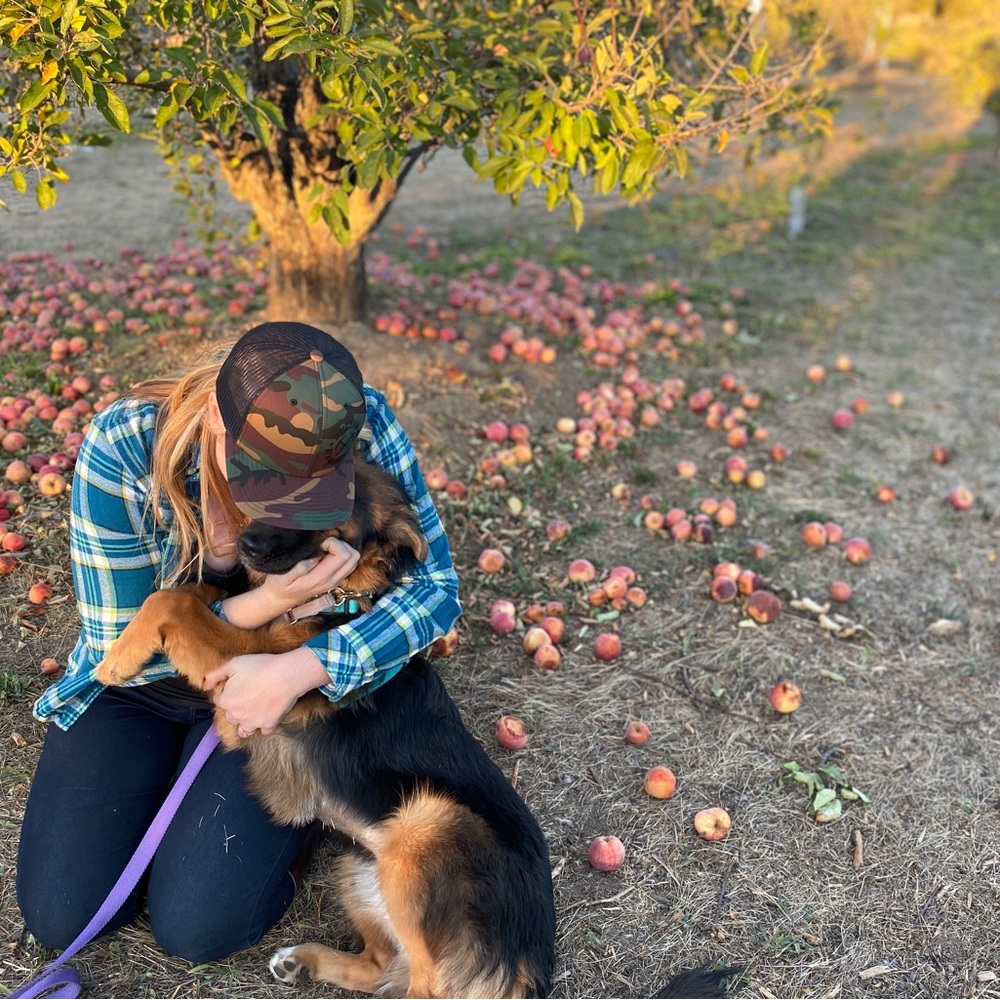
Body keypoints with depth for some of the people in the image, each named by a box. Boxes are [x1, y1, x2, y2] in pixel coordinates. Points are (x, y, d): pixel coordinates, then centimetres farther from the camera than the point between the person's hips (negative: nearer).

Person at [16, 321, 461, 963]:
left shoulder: (363, 425, -27)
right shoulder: (120, 450, -28)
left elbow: (436, 584, -20)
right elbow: (120, 650, -19)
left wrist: (300, 669, -35)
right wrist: (263, 605, -36)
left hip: (276, 683, -1)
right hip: (140, 686, 2)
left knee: (198, 927, -11)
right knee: (60, 916, -3)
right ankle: (170, 773, 21)